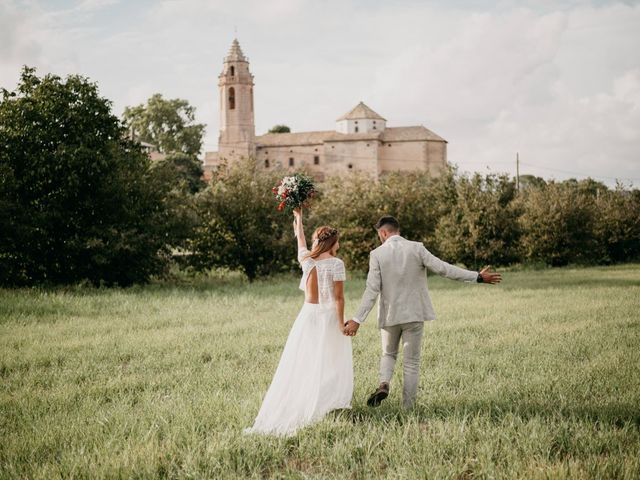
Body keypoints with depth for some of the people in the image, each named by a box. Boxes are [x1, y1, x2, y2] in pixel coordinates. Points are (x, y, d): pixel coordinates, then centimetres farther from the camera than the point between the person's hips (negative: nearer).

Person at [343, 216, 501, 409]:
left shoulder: (377, 254, -8)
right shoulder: (416, 248, -7)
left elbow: (372, 290, -12)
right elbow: (443, 268, -10)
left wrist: (357, 320, -10)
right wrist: (477, 277, -4)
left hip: (390, 315, 0)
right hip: (414, 314, 0)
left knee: (388, 354, 23)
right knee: (412, 362, 9)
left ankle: (384, 384, -5)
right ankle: (407, 408, 9)